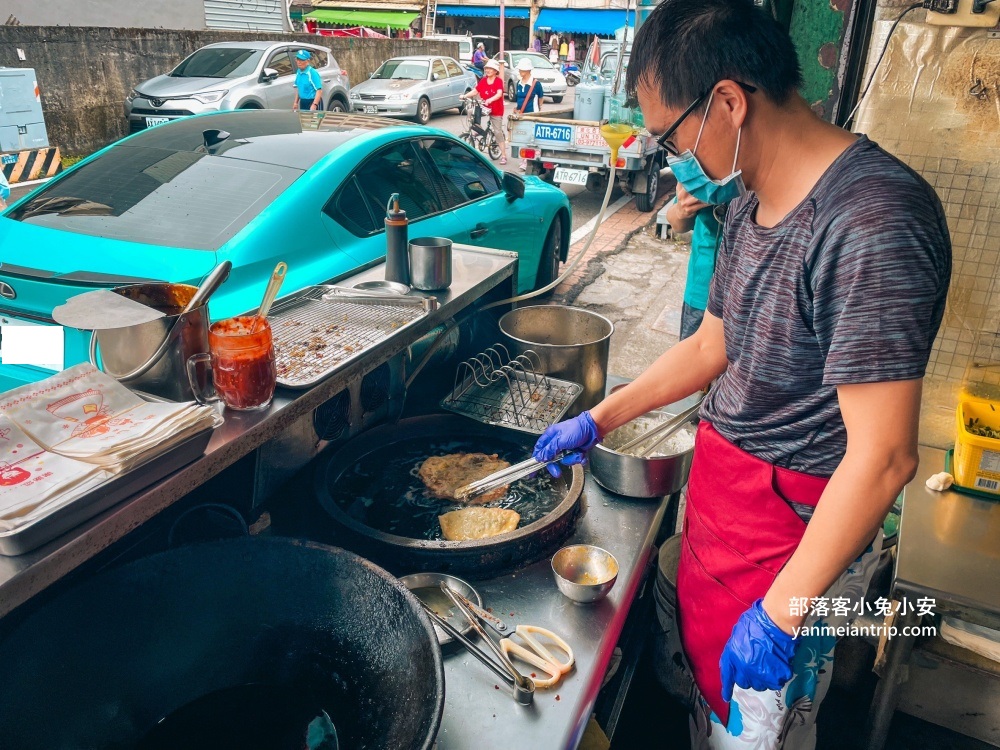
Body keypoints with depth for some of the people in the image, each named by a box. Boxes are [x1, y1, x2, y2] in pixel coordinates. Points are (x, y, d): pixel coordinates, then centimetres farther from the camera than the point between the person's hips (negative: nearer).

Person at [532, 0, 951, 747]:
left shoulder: (874, 222, -26)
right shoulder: (752, 199, 2)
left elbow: (884, 458, -26)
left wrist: (780, 614, -20)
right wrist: (598, 420, 14)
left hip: (800, 525, -7)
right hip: (720, 482, 8)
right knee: (707, 686, 22)